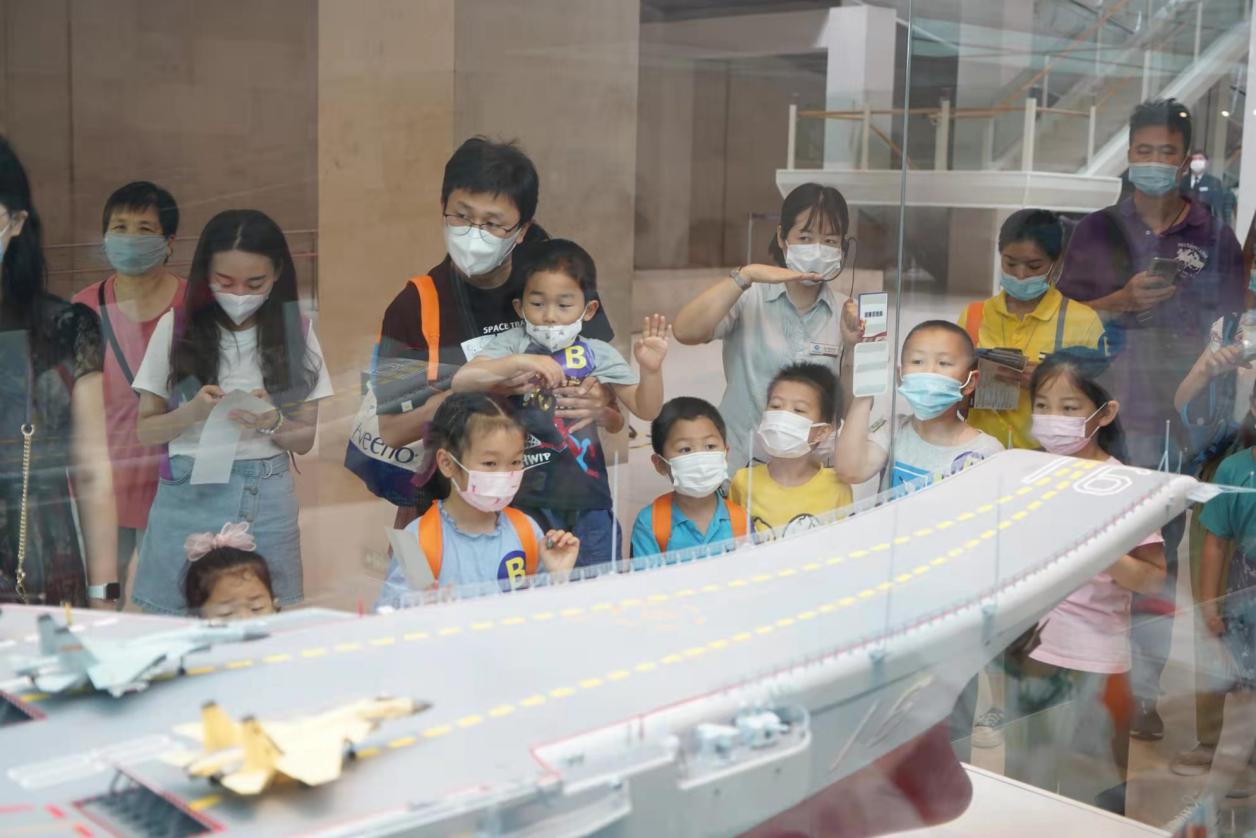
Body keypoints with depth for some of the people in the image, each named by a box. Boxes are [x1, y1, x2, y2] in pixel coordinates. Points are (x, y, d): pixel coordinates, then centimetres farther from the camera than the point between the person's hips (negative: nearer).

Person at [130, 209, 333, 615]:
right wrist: (191, 413, -17)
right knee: (174, 619, 5)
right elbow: (145, 430, 3)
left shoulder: (295, 330, 2)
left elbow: (306, 438, 5)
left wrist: (273, 424, -16)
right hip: (188, 496, -1)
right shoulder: (176, 327, -2)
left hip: (267, 501, 1)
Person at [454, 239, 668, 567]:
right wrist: (518, 363, -28)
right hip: (526, 500, -1)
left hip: (588, 504, 2)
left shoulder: (598, 354, 3)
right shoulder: (513, 343, -1)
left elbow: (645, 409, 2)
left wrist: (651, 370, -17)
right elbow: (461, 382, -15)